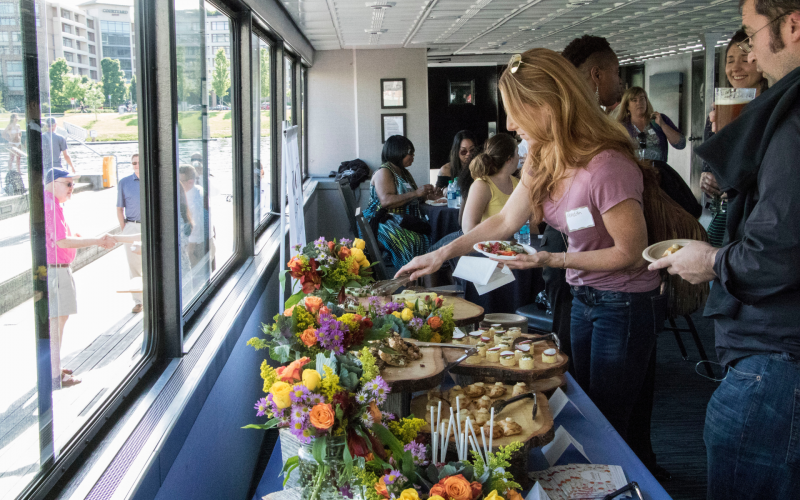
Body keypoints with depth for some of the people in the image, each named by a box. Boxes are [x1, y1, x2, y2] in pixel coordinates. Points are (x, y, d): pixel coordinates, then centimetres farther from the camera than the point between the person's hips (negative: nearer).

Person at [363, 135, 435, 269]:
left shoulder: (404, 173, 23)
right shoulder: (383, 172, -5)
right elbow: (386, 201, -20)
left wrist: (425, 195, 10)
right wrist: (416, 193, -17)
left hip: (406, 220, 8)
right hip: (384, 221, -8)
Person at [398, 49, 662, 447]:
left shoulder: (606, 167, -29)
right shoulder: (543, 160, -1)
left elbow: (630, 253, -22)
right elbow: (506, 220, 8)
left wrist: (552, 260, -24)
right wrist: (440, 255, 6)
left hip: (623, 306, -9)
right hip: (583, 298, 9)